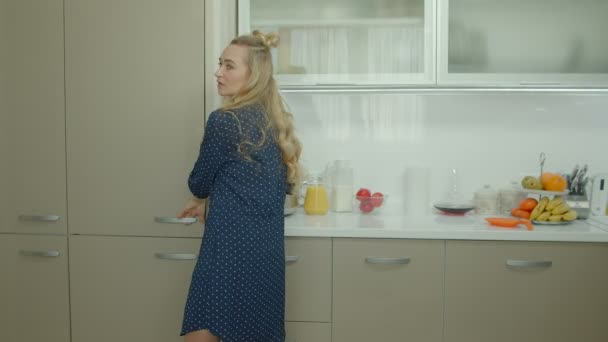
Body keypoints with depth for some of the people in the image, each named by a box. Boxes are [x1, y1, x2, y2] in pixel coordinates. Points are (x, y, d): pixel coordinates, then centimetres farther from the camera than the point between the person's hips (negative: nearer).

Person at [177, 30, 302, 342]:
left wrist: (202, 198, 24)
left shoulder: (224, 120, -12)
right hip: (267, 248, 8)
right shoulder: (275, 121, 10)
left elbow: (200, 182, 0)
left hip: (231, 247, -8)